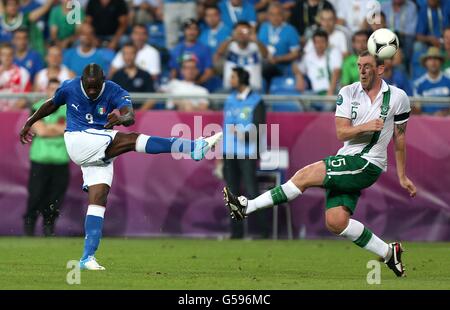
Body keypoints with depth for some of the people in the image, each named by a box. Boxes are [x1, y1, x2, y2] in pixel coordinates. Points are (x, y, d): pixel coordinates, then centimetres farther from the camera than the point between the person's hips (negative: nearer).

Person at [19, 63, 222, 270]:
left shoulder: (114, 92, -9)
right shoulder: (69, 88, -4)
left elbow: (130, 116, -27)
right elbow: (52, 105, 17)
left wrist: (122, 118, -51)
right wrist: (29, 123, 28)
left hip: (102, 151, 3)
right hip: (78, 142, -3)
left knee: (99, 199, -7)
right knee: (131, 139, -23)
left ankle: (87, 258, -5)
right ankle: (195, 148, -38)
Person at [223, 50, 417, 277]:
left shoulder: (398, 97, 0)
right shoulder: (348, 93, 6)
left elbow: (400, 137, 11)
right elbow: (341, 133, 0)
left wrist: (402, 177, 14)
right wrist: (365, 127, -20)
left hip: (369, 164, -5)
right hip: (347, 164, 5)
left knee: (307, 175, -19)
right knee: (336, 222, -9)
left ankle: (247, 207, -16)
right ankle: (389, 253, 8)